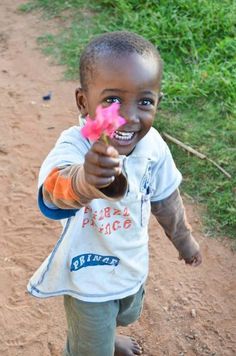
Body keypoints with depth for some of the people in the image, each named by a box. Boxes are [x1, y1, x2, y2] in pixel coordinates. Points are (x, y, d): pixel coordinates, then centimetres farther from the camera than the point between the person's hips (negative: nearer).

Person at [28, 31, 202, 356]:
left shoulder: (153, 144, -19)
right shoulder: (74, 146, -35)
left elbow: (165, 200, 0)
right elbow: (56, 188, -59)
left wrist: (184, 239, 15)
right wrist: (85, 180, -82)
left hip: (133, 266, 5)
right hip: (89, 278, -5)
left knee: (126, 315, 34)